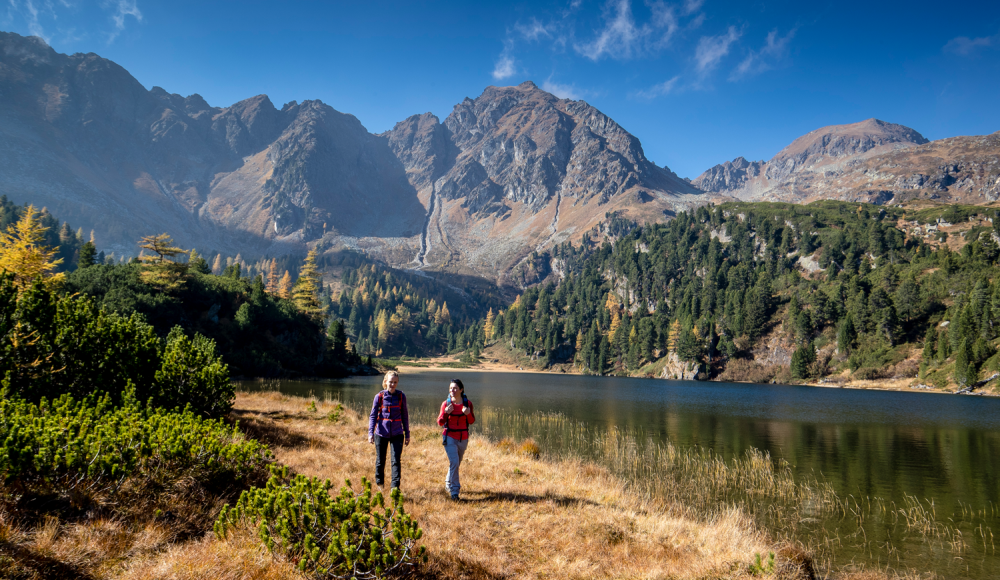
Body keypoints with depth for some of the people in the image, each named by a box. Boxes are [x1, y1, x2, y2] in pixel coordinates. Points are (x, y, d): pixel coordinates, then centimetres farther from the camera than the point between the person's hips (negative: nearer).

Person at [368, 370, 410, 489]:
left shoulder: (401, 396, 1)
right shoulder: (379, 396, -3)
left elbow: (405, 416, 9)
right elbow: (373, 415, -1)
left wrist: (407, 434, 10)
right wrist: (370, 432, -11)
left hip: (397, 434, 0)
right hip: (381, 434, 0)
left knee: (396, 460, -8)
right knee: (380, 461, 12)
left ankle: (395, 487, -4)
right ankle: (379, 484, 35)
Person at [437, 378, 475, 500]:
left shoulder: (468, 403, -2)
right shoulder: (446, 404, -6)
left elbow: (472, 421, 2)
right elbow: (440, 422, -5)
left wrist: (468, 413, -19)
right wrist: (445, 412, -23)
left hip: (463, 438, 3)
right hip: (450, 437, -3)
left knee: (457, 463, 17)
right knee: (454, 462, -16)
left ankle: (449, 483, 42)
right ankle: (454, 491, -10)